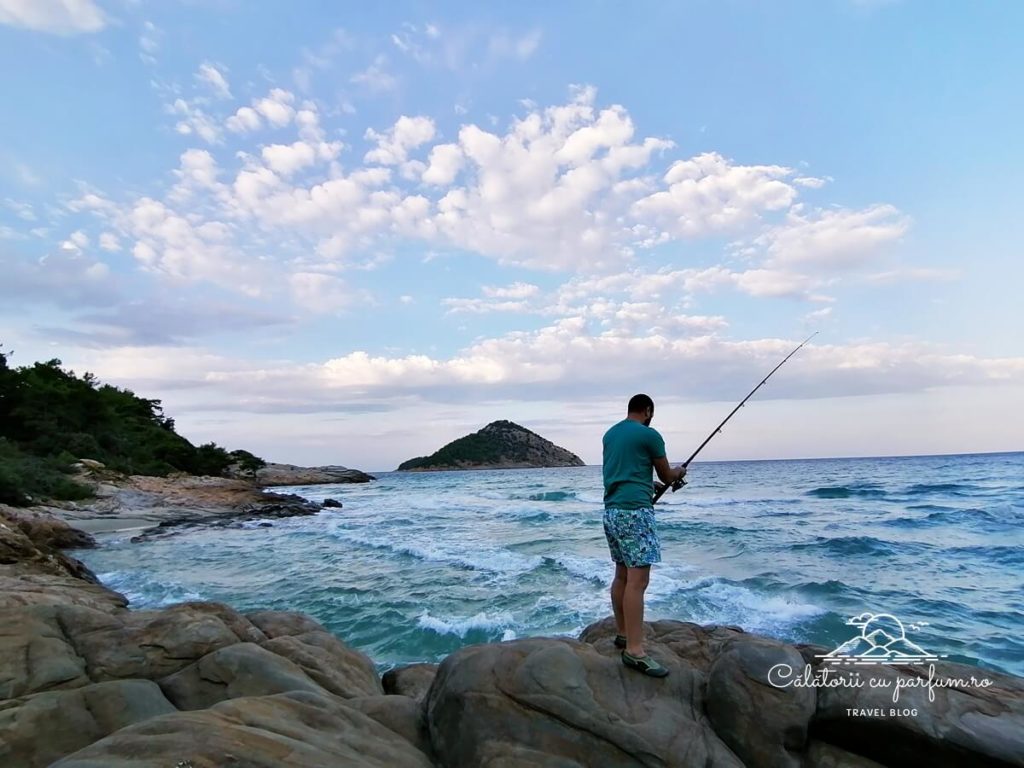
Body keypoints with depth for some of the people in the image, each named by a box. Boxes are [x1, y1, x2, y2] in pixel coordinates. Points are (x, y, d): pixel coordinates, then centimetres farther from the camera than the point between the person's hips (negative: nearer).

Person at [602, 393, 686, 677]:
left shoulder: (610, 434, 16)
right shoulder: (649, 434, -5)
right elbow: (666, 476, 7)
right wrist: (678, 472, 29)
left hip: (611, 510, 8)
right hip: (635, 511, -8)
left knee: (622, 575, 16)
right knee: (637, 580, -9)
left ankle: (623, 633, 25)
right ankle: (634, 651, -8)